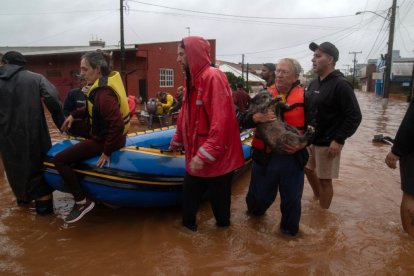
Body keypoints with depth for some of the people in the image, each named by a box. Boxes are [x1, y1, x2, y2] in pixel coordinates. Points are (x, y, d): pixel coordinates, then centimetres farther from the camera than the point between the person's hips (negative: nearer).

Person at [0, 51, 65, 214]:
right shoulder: (35, 78, -3)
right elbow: (52, 99, -19)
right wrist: (62, 123, -12)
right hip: (33, 133, -3)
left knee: (15, 168, 22)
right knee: (39, 165, 10)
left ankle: (22, 197, 41)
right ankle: (43, 203, 12)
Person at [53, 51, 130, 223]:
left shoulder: (103, 93, -28)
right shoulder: (108, 79, 3)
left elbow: (117, 124, -35)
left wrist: (107, 151, -26)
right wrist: (74, 115, 7)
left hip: (103, 139, -10)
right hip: (106, 132, 10)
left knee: (59, 160, -12)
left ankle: (82, 202, -2)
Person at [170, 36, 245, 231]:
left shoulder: (214, 77, -20)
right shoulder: (192, 80, 10)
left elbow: (221, 121, -27)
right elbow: (185, 117, 20)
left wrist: (204, 155, -27)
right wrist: (177, 142, 27)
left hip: (216, 159, -8)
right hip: (195, 157, 8)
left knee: (218, 199, 12)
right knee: (189, 196, 20)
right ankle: (188, 226, 40)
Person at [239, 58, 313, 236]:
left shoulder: (304, 97, -2)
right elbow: (244, 121, -2)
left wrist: (302, 144, -14)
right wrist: (257, 117, -24)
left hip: (293, 158, -1)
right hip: (265, 156, 1)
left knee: (292, 199, 13)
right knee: (259, 195, 17)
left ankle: (290, 231, 37)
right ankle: (255, 211, 51)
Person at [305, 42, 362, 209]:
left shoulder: (340, 84, -16)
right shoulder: (314, 83, 7)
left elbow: (354, 116, -18)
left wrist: (338, 140, -21)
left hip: (328, 143, -8)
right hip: (310, 140, 8)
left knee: (324, 180, 4)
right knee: (309, 169, 21)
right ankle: (317, 197, 45)